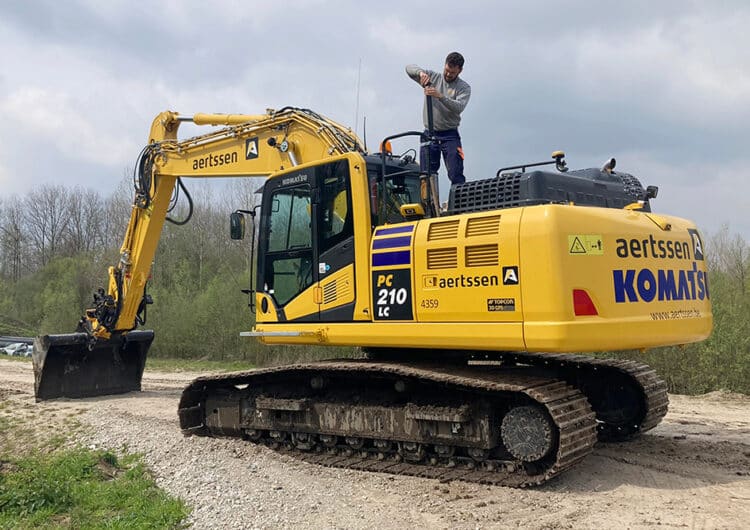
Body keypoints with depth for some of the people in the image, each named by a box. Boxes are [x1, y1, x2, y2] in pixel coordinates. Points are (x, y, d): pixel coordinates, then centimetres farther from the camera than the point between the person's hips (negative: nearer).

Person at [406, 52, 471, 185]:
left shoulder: (464, 88, 1)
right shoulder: (433, 77, 7)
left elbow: (459, 107, -17)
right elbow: (409, 68, 3)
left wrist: (440, 96, -31)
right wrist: (421, 73, -19)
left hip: (450, 135, -2)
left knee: (456, 175, -9)